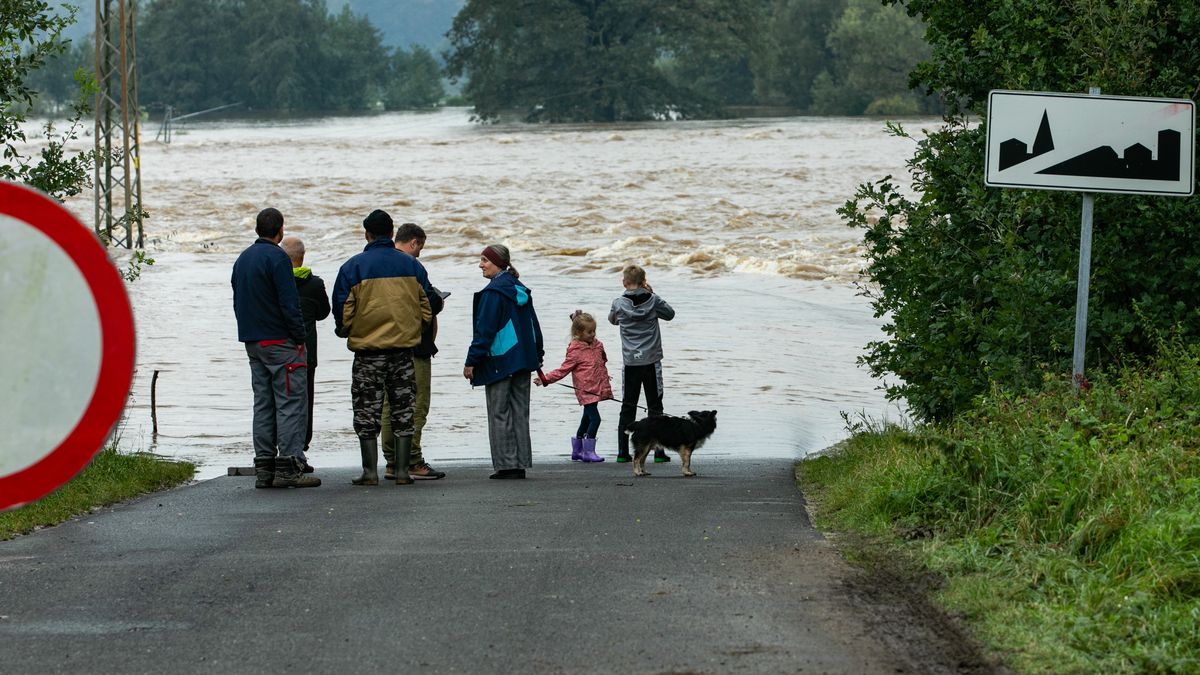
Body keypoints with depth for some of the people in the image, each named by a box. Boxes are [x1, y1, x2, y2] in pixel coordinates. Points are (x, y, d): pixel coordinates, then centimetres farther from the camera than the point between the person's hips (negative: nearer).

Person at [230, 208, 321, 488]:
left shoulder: (242, 259, 16)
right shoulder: (277, 258, -12)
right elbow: (289, 304, -17)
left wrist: (250, 335, 19)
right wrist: (299, 338, -10)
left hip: (252, 342, 8)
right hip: (280, 341, -8)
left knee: (263, 404, 10)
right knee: (291, 403, -7)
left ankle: (264, 468, 8)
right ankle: (288, 467, -12)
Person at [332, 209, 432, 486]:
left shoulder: (353, 267, -6)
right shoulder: (411, 266, 4)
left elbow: (343, 311, -6)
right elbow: (427, 308, 8)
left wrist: (343, 331, 14)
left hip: (368, 351, -3)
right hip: (404, 349, 3)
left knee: (367, 412, 4)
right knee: (403, 411, 8)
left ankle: (370, 471, 2)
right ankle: (402, 470, 5)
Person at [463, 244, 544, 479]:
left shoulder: (493, 292, -13)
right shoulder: (521, 290, 12)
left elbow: (485, 330, -16)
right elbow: (533, 325, 18)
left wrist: (471, 361, -12)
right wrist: (537, 355, 25)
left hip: (500, 361, -8)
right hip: (523, 360, 8)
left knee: (499, 413, -2)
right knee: (520, 412, 10)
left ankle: (506, 464, -4)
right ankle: (521, 464, 10)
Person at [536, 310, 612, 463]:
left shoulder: (597, 345, 10)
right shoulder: (575, 351, -12)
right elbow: (564, 369, -11)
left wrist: (605, 386, 28)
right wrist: (546, 379, -20)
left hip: (597, 390, 8)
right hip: (585, 391, -8)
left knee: (587, 420, 16)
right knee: (594, 419, -16)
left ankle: (577, 451, 28)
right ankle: (588, 452, -12)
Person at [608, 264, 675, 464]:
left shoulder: (619, 303, -5)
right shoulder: (653, 301, -6)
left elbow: (613, 319, 17)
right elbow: (669, 314, 12)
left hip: (630, 362, 1)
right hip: (651, 361, -1)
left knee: (627, 407, 7)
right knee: (655, 407, 5)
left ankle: (622, 452, 4)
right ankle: (659, 451, 1)